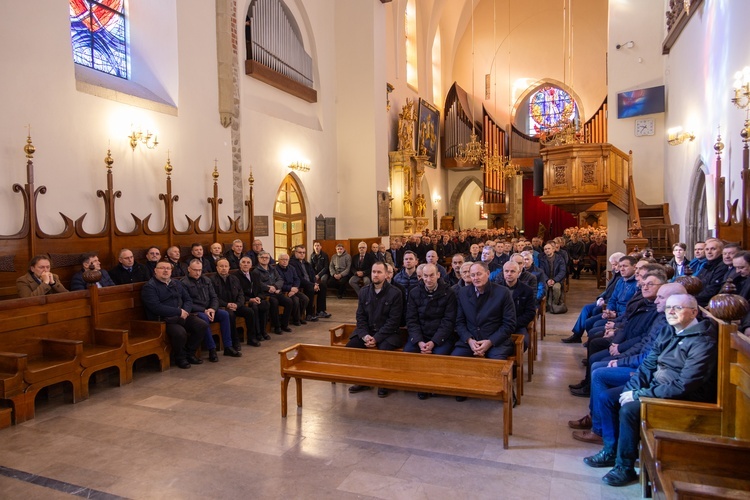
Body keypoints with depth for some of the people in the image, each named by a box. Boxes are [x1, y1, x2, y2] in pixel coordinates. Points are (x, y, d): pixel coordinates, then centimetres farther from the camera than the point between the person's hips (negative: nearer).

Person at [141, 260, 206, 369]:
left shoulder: (177, 283, 18)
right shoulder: (149, 287, -5)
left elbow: (188, 299, 16)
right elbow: (156, 307, -17)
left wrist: (185, 311, -7)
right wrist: (179, 312, -17)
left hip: (181, 316, 7)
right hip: (162, 319, -7)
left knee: (202, 325, -14)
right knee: (180, 332, -33)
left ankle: (189, 353, 6)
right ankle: (180, 358, -3)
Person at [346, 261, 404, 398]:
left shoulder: (395, 293, -9)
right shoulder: (364, 291, 6)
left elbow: (393, 321, -13)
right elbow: (360, 316, 4)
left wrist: (376, 338, -20)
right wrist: (365, 335, -14)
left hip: (387, 332, -4)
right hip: (367, 331, 4)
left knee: (385, 351, -33)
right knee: (349, 348, -18)